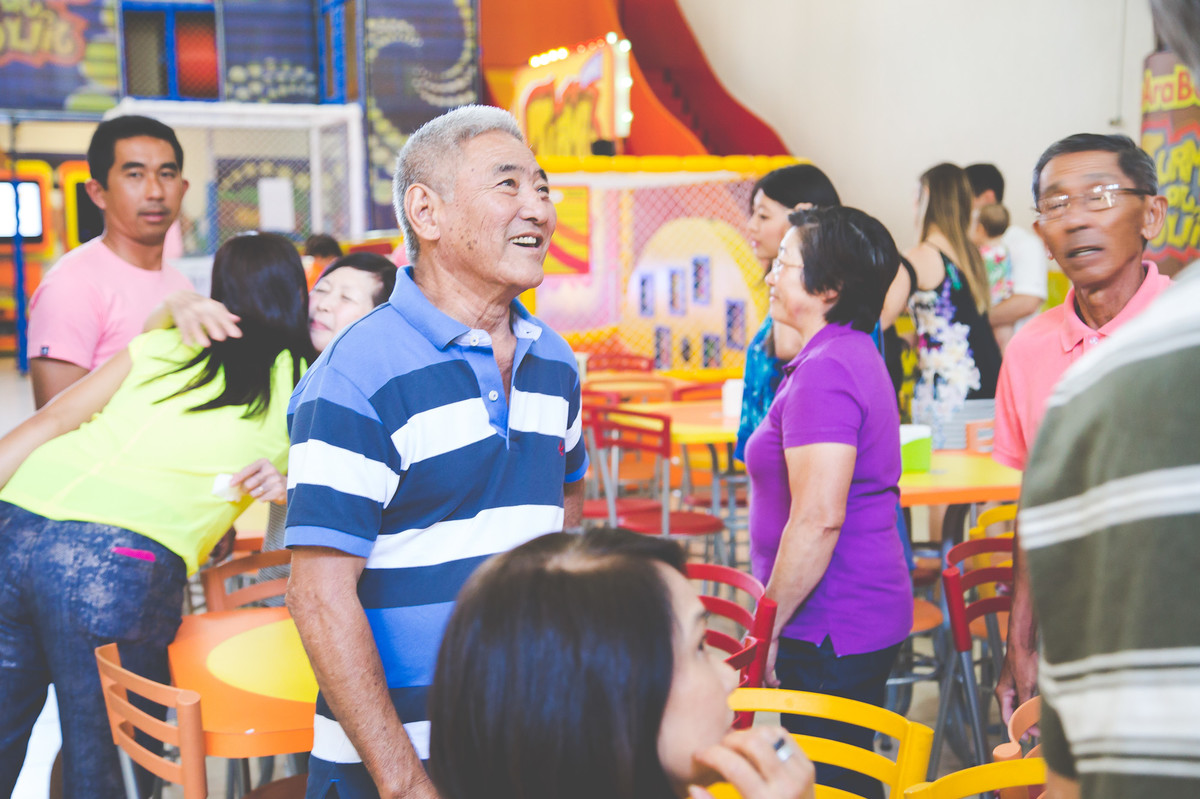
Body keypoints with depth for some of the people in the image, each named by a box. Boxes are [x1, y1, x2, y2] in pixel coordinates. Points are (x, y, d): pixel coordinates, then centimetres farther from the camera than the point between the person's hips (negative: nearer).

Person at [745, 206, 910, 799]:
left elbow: (818, 518, -27)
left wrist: (768, 626, -18)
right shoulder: (854, 356, 13)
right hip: (866, 614, 10)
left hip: (831, 627, -10)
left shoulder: (825, 371, -20)